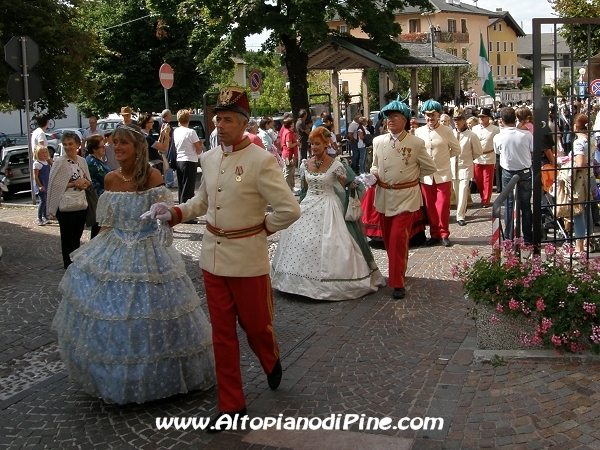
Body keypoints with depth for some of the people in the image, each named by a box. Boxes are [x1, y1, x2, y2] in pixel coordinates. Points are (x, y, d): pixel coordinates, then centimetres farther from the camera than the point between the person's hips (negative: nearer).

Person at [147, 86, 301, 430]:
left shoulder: (261, 161, -14)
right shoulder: (209, 158, 5)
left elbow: (290, 210, -16)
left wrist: (262, 227, -4)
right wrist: (174, 213, 4)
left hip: (248, 257, -5)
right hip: (213, 256, 5)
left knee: (255, 323, 11)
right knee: (222, 333, 10)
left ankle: (272, 362, 46)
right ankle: (232, 404, 23)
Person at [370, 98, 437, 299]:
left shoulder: (416, 143, -7)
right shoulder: (378, 141, 3)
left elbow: (430, 168, 4)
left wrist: (411, 176, 4)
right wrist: (374, 174, -4)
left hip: (406, 197, -4)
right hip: (384, 197, 4)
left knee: (398, 239, -11)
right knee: (388, 239, 12)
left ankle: (398, 282, -2)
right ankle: (397, 272, 31)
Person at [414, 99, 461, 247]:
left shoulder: (446, 131, -3)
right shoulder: (419, 132, 2)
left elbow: (456, 149, 7)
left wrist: (444, 156, 5)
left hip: (443, 174, -2)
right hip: (426, 175, 2)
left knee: (443, 206, -3)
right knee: (430, 207, 7)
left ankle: (444, 234, 10)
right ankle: (434, 234, 18)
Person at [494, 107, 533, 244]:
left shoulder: (498, 137, -13)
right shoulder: (526, 135, -14)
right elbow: (533, 151, -2)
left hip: (508, 173, 0)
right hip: (525, 172, 1)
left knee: (509, 205, 9)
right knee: (526, 205, 11)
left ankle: (509, 238, 12)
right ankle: (527, 237, 18)